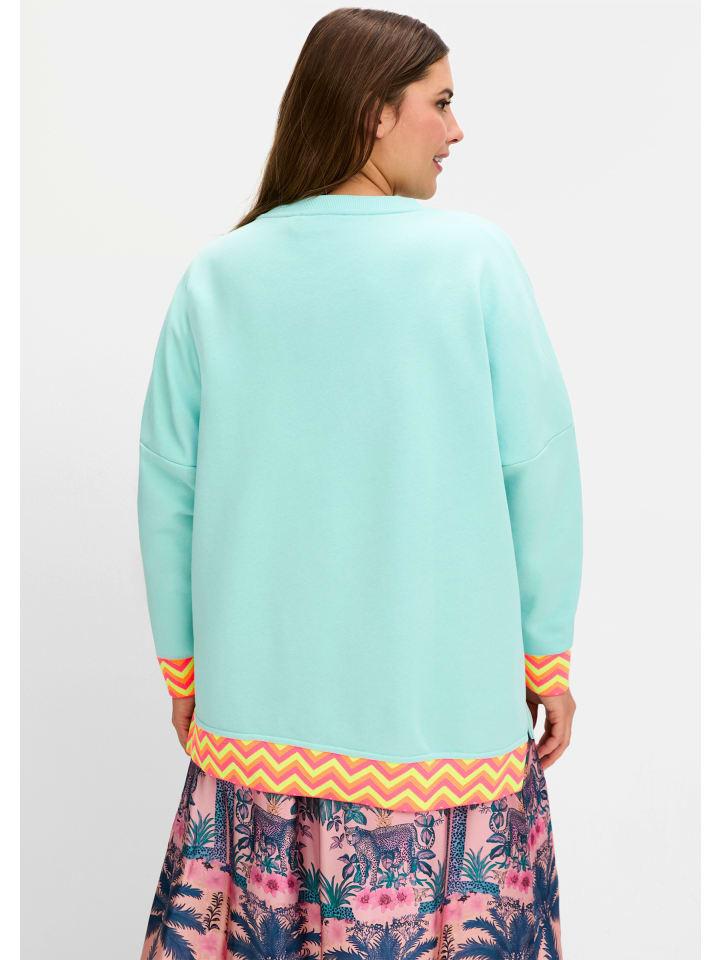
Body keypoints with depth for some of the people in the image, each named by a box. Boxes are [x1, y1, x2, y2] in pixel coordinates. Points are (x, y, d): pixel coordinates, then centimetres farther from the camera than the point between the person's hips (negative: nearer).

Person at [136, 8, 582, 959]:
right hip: (442, 696, -2)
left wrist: (183, 664, 13)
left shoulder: (216, 274, 0)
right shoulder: (476, 255, -7)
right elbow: (540, 465, -7)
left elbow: (168, 483, 2)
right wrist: (548, 655, 4)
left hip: (258, 699, 3)